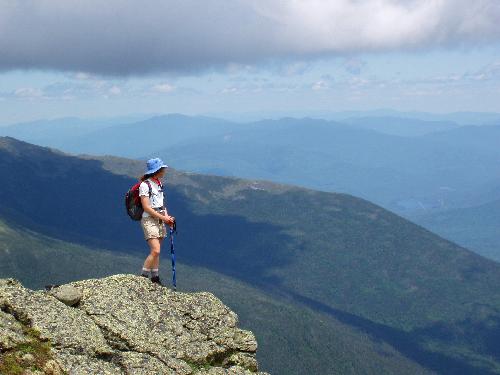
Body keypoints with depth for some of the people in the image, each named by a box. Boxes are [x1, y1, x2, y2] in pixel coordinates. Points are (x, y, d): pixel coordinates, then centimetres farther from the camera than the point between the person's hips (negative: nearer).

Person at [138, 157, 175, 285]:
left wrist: (167, 217, 1)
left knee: (156, 251, 9)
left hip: (160, 221, 8)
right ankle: (143, 277, -7)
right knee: (155, 251, -17)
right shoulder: (145, 185, -13)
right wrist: (163, 217, -16)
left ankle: (155, 277, 15)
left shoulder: (159, 184, 12)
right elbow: (146, 207, -16)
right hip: (149, 220, -8)